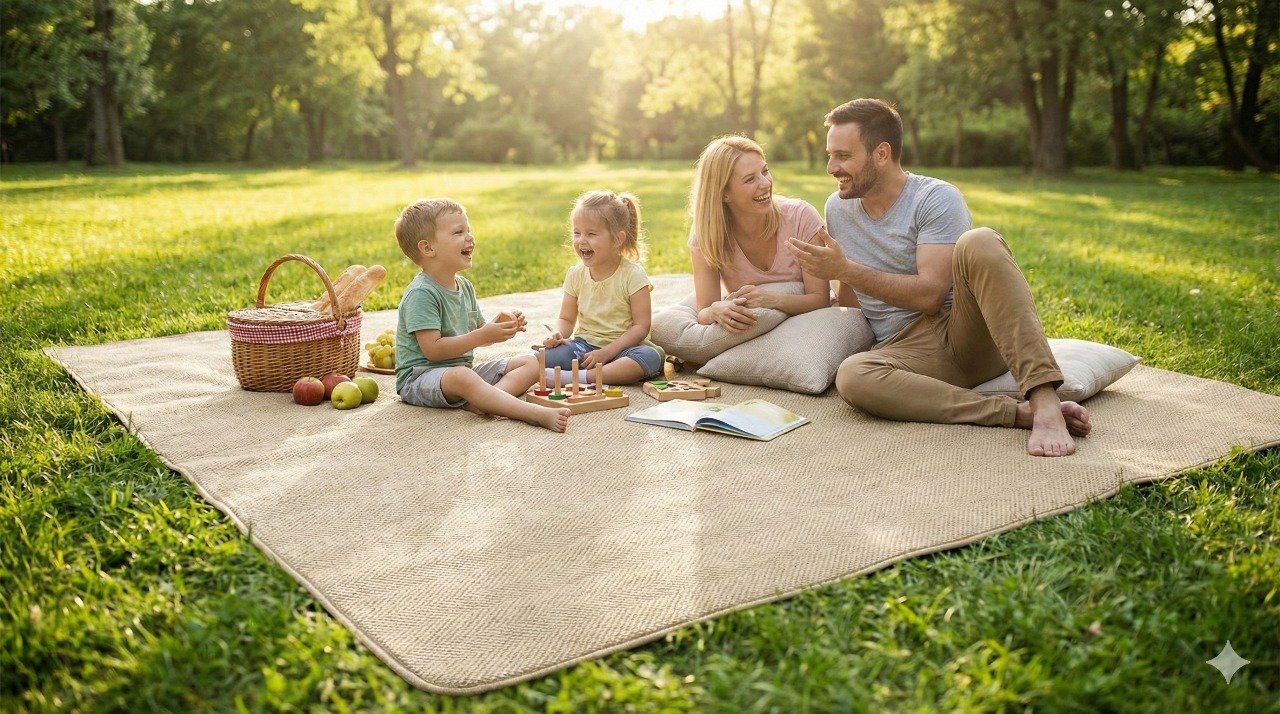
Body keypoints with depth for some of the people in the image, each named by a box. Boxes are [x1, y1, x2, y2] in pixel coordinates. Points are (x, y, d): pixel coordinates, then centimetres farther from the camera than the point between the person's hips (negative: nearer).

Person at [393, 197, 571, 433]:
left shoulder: (465, 286, 11)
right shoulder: (421, 293, -17)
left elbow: (477, 331, 18)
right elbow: (432, 349, -23)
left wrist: (502, 330, -3)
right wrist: (482, 336, -24)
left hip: (465, 367, 9)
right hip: (420, 376, -9)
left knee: (530, 363, 0)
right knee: (462, 377, -42)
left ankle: (480, 400, -30)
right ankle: (538, 414, -49)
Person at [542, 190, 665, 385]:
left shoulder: (632, 275, -9)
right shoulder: (576, 274, 4)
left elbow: (641, 326, -12)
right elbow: (567, 319, 13)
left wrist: (606, 352, -21)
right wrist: (557, 334, -12)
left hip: (622, 346, -3)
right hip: (585, 346, 3)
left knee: (651, 356, -36)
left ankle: (581, 377, -39)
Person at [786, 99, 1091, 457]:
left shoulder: (937, 198, -5)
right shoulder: (838, 208, 13)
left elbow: (929, 294, -16)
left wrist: (845, 269, -17)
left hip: (967, 334, -3)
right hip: (907, 352, 3)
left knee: (979, 243, -33)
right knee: (852, 376, -34)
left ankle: (1045, 403, -43)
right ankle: (1018, 412, -33)